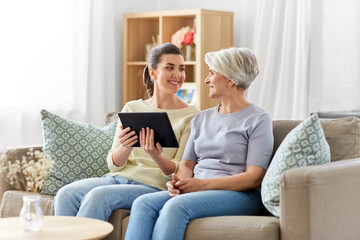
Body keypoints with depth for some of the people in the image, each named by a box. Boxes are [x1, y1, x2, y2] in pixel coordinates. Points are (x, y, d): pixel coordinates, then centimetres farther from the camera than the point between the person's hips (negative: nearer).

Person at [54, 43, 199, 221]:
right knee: (66, 194, -24)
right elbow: (114, 164, 9)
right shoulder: (132, 108, 13)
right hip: (118, 178, 4)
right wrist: (126, 147, -15)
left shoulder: (190, 116, 2)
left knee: (98, 196, -31)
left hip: (153, 186, -4)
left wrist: (156, 155, -24)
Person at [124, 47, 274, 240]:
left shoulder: (258, 119, 1)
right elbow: (187, 163, 18)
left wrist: (203, 184, -18)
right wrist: (179, 182, -7)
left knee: (177, 206, -34)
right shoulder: (202, 118, 23)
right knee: (143, 203, -23)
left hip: (238, 195, -6)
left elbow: (254, 177, -9)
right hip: (197, 192, 6)